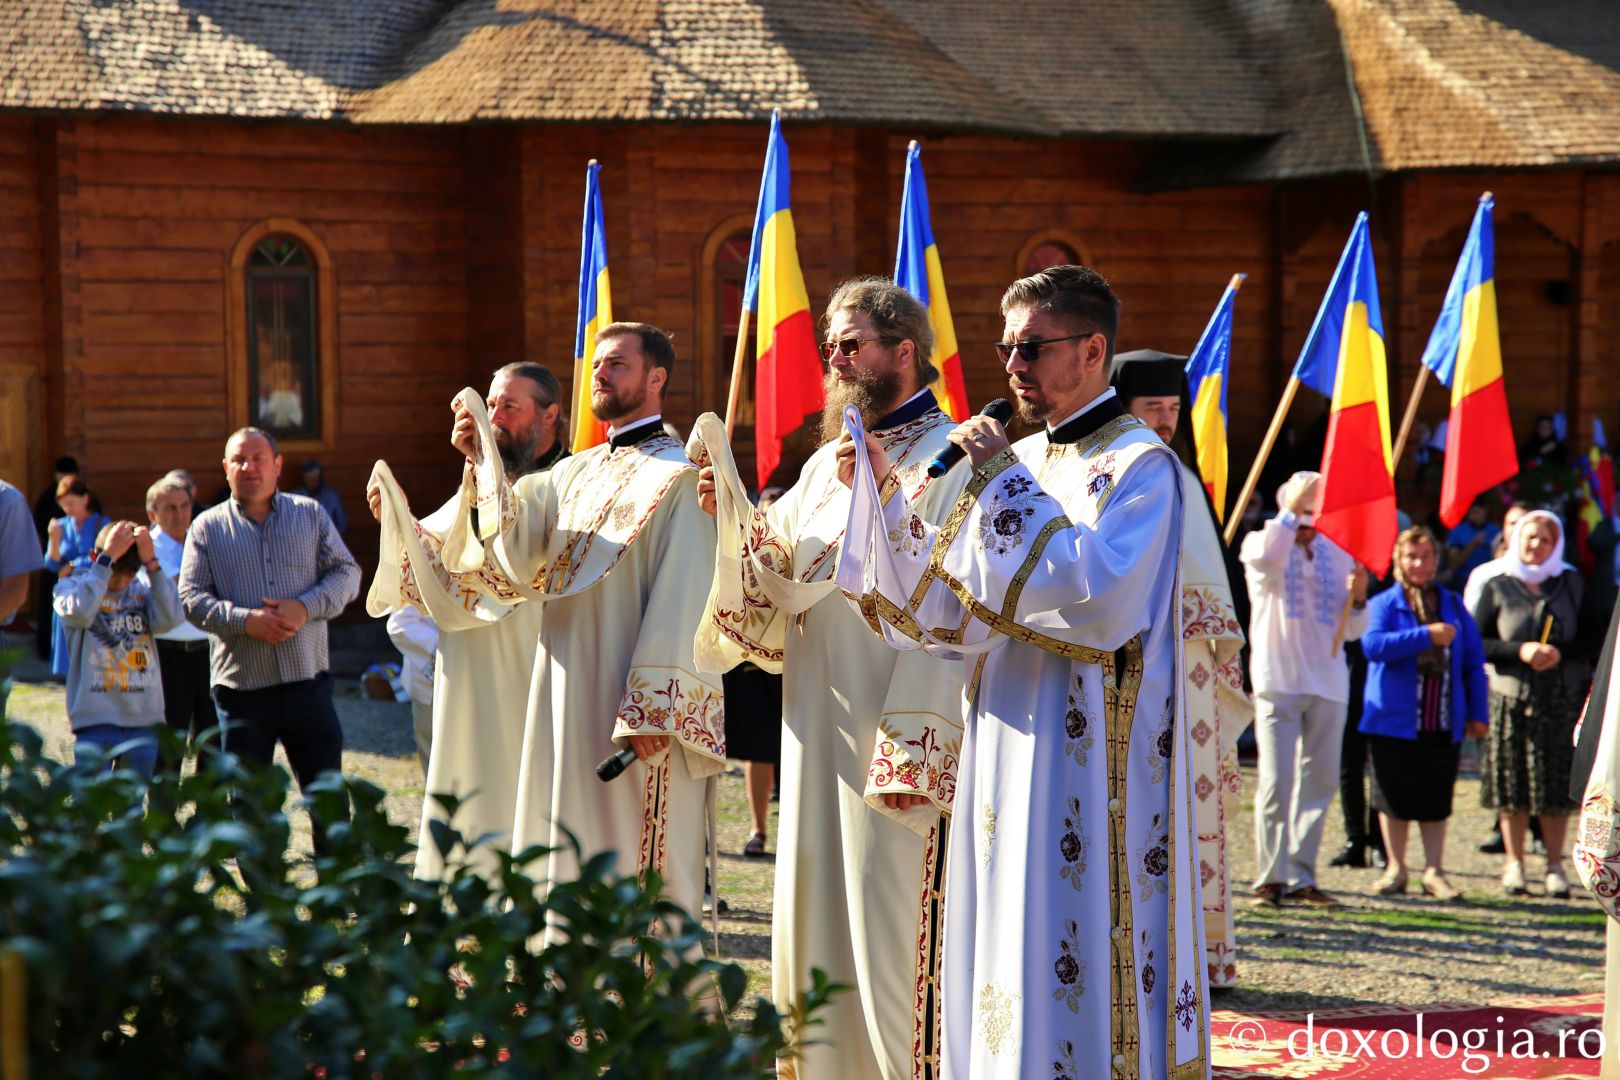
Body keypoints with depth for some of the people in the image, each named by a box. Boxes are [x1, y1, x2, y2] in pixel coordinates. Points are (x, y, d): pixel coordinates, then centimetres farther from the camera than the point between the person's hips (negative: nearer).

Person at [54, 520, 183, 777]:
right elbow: (79, 611, -22)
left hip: (144, 723, 3)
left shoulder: (142, 592, 9)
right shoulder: (73, 586, 2)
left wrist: (151, 563, -14)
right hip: (96, 721, -3)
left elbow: (170, 618, -11)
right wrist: (108, 557, -19)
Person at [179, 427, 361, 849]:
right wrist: (245, 620, -16)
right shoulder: (208, 527, 6)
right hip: (241, 684, 0)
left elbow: (347, 573, 6)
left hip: (307, 677, 0)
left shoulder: (311, 514, 9)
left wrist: (306, 607, -12)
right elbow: (191, 598, 0)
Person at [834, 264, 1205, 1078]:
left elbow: (1098, 592, -23)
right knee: (1003, 968, 9)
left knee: (1074, 961, -7)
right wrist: (882, 493, 0)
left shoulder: (1138, 464, -7)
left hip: (1090, 766, -7)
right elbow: (941, 601, 11)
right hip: (1007, 754, 8)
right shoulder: (1019, 459, 15)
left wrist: (1007, 484, -18)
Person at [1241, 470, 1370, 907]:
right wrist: (1292, 511, -27)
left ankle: (1301, 876, 11)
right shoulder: (1262, 541, 3)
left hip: (1328, 682, 4)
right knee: (1275, 781, -9)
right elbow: (1264, 557, -25)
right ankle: (1270, 877, -3)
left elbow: (1354, 630, 15)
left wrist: (1358, 598, -5)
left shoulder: (1337, 555, 14)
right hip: (1277, 680, -4)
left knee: (1319, 781, 4)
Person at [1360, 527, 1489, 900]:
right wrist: (1426, 635, -22)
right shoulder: (1384, 603, 0)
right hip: (1394, 720, -2)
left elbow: (1474, 662, 12)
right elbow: (1373, 644, -19)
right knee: (1394, 798, 4)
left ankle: (1434, 871, 11)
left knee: (1436, 799, 5)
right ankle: (1395, 869, 15)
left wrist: (1478, 713, 6)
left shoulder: (1453, 605, 10)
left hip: (1444, 724, 2)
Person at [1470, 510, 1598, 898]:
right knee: (1513, 781, -1)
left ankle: (1555, 864, 10)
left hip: (1562, 700, 1)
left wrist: (1560, 652, -12)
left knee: (1558, 782, 0)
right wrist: (1520, 651, -14)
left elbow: (1590, 637, 6)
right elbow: (1478, 643, 0)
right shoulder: (1497, 588, 5)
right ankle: (1514, 862, 11)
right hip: (1511, 698, -1)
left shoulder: (1571, 584, 9)